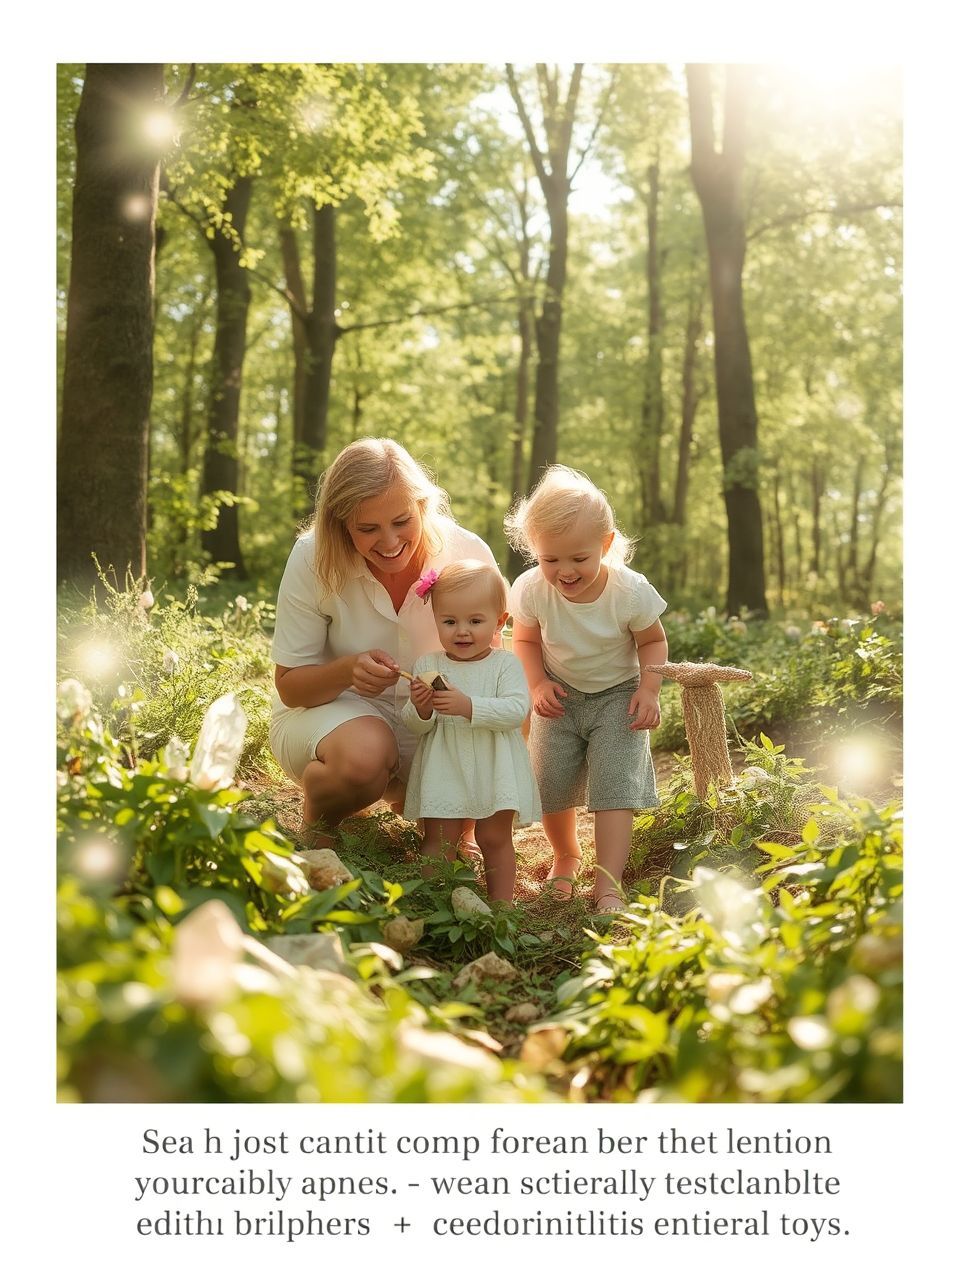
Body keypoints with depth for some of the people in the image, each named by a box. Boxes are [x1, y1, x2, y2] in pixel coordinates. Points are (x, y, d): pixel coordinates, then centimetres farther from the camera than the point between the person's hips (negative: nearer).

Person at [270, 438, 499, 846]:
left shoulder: (470, 555, -16)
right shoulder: (313, 559, -19)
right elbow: (289, 686, -12)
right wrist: (349, 671, -34)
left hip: (429, 720, 3)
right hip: (325, 708, -3)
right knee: (365, 753, -37)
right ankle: (316, 822, 0)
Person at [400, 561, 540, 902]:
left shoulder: (505, 665, -5)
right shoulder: (426, 666, 1)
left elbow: (516, 710, -20)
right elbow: (413, 726, 1)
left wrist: (469, 706, -31)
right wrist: (420, 709, -23)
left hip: (494, 773, -1)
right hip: (443, 771, 1)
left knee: (495, 839, 7)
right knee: (439, 840, 3)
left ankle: (501, 905, 19)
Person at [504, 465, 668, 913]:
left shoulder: (630, 591, -26)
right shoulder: (531, 591, -22)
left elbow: (652, 641, -6)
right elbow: (526, 640, -1)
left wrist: (649, 690, -18)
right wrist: (537, 685, -16)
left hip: (617, 697, -2)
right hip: (560, 697, 2)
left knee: (615, 789, -13)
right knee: (550, 788, 5)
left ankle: (608, 886, -10)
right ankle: (565, 856, 34)